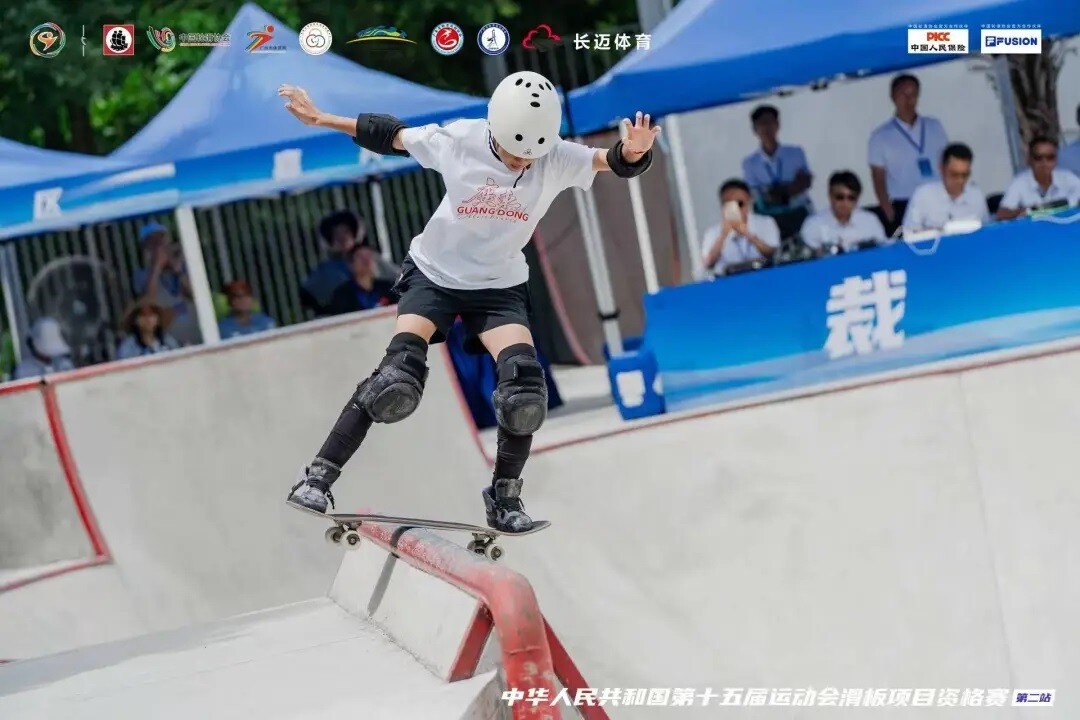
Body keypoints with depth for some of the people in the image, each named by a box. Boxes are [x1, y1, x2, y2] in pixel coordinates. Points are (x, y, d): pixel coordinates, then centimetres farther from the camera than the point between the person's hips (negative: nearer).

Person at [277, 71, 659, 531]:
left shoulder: (557, 160, -14)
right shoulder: (458, 142, -17)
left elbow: (613, 162, -15)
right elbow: (390, 136, -5)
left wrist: (634, 153, -39)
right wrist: (320, 119, -4)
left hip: (500, 288, 2)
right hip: (434, 273, -2)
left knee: (524, 381, -18)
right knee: (400, 370, -20)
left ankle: (504, 494, 3)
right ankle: (319, 475, -12)